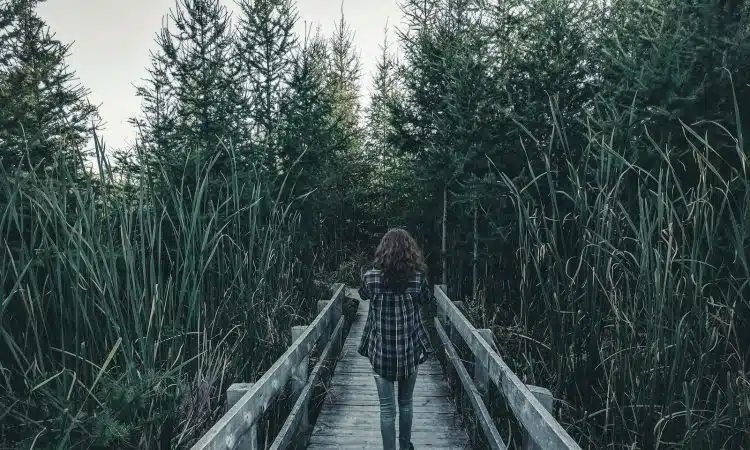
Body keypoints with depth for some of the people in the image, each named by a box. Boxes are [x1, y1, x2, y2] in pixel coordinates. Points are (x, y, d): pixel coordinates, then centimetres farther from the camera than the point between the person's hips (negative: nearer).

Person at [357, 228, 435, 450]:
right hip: (409, 350, 2)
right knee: (406, 404, 22)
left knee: (387, 409, 9)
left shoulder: (371, 277, -13)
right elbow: (428, 299, 9)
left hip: (381, 352, -1)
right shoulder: (418, 277, -11)